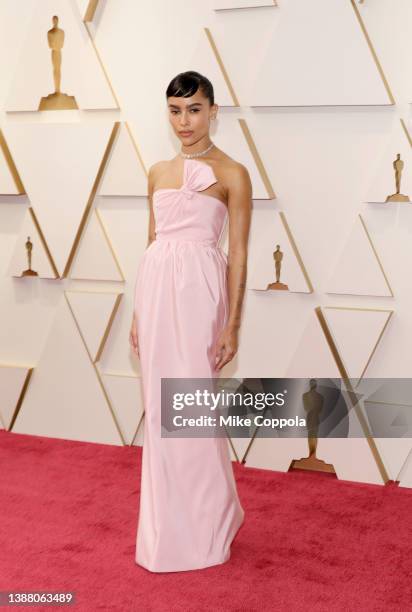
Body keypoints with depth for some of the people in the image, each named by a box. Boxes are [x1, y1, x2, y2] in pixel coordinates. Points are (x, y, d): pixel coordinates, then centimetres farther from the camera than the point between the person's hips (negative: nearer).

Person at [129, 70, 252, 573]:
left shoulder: (231, 174, -2)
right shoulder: (158, 172, 14)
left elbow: (238, 253, -5)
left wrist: (232, 325, -10)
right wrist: (138, 311, 15)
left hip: (197, 288, -6)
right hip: (155, 286, 6)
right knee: (160, 408, 9)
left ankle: (203, 529, 16)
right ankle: (168, 525, 24)